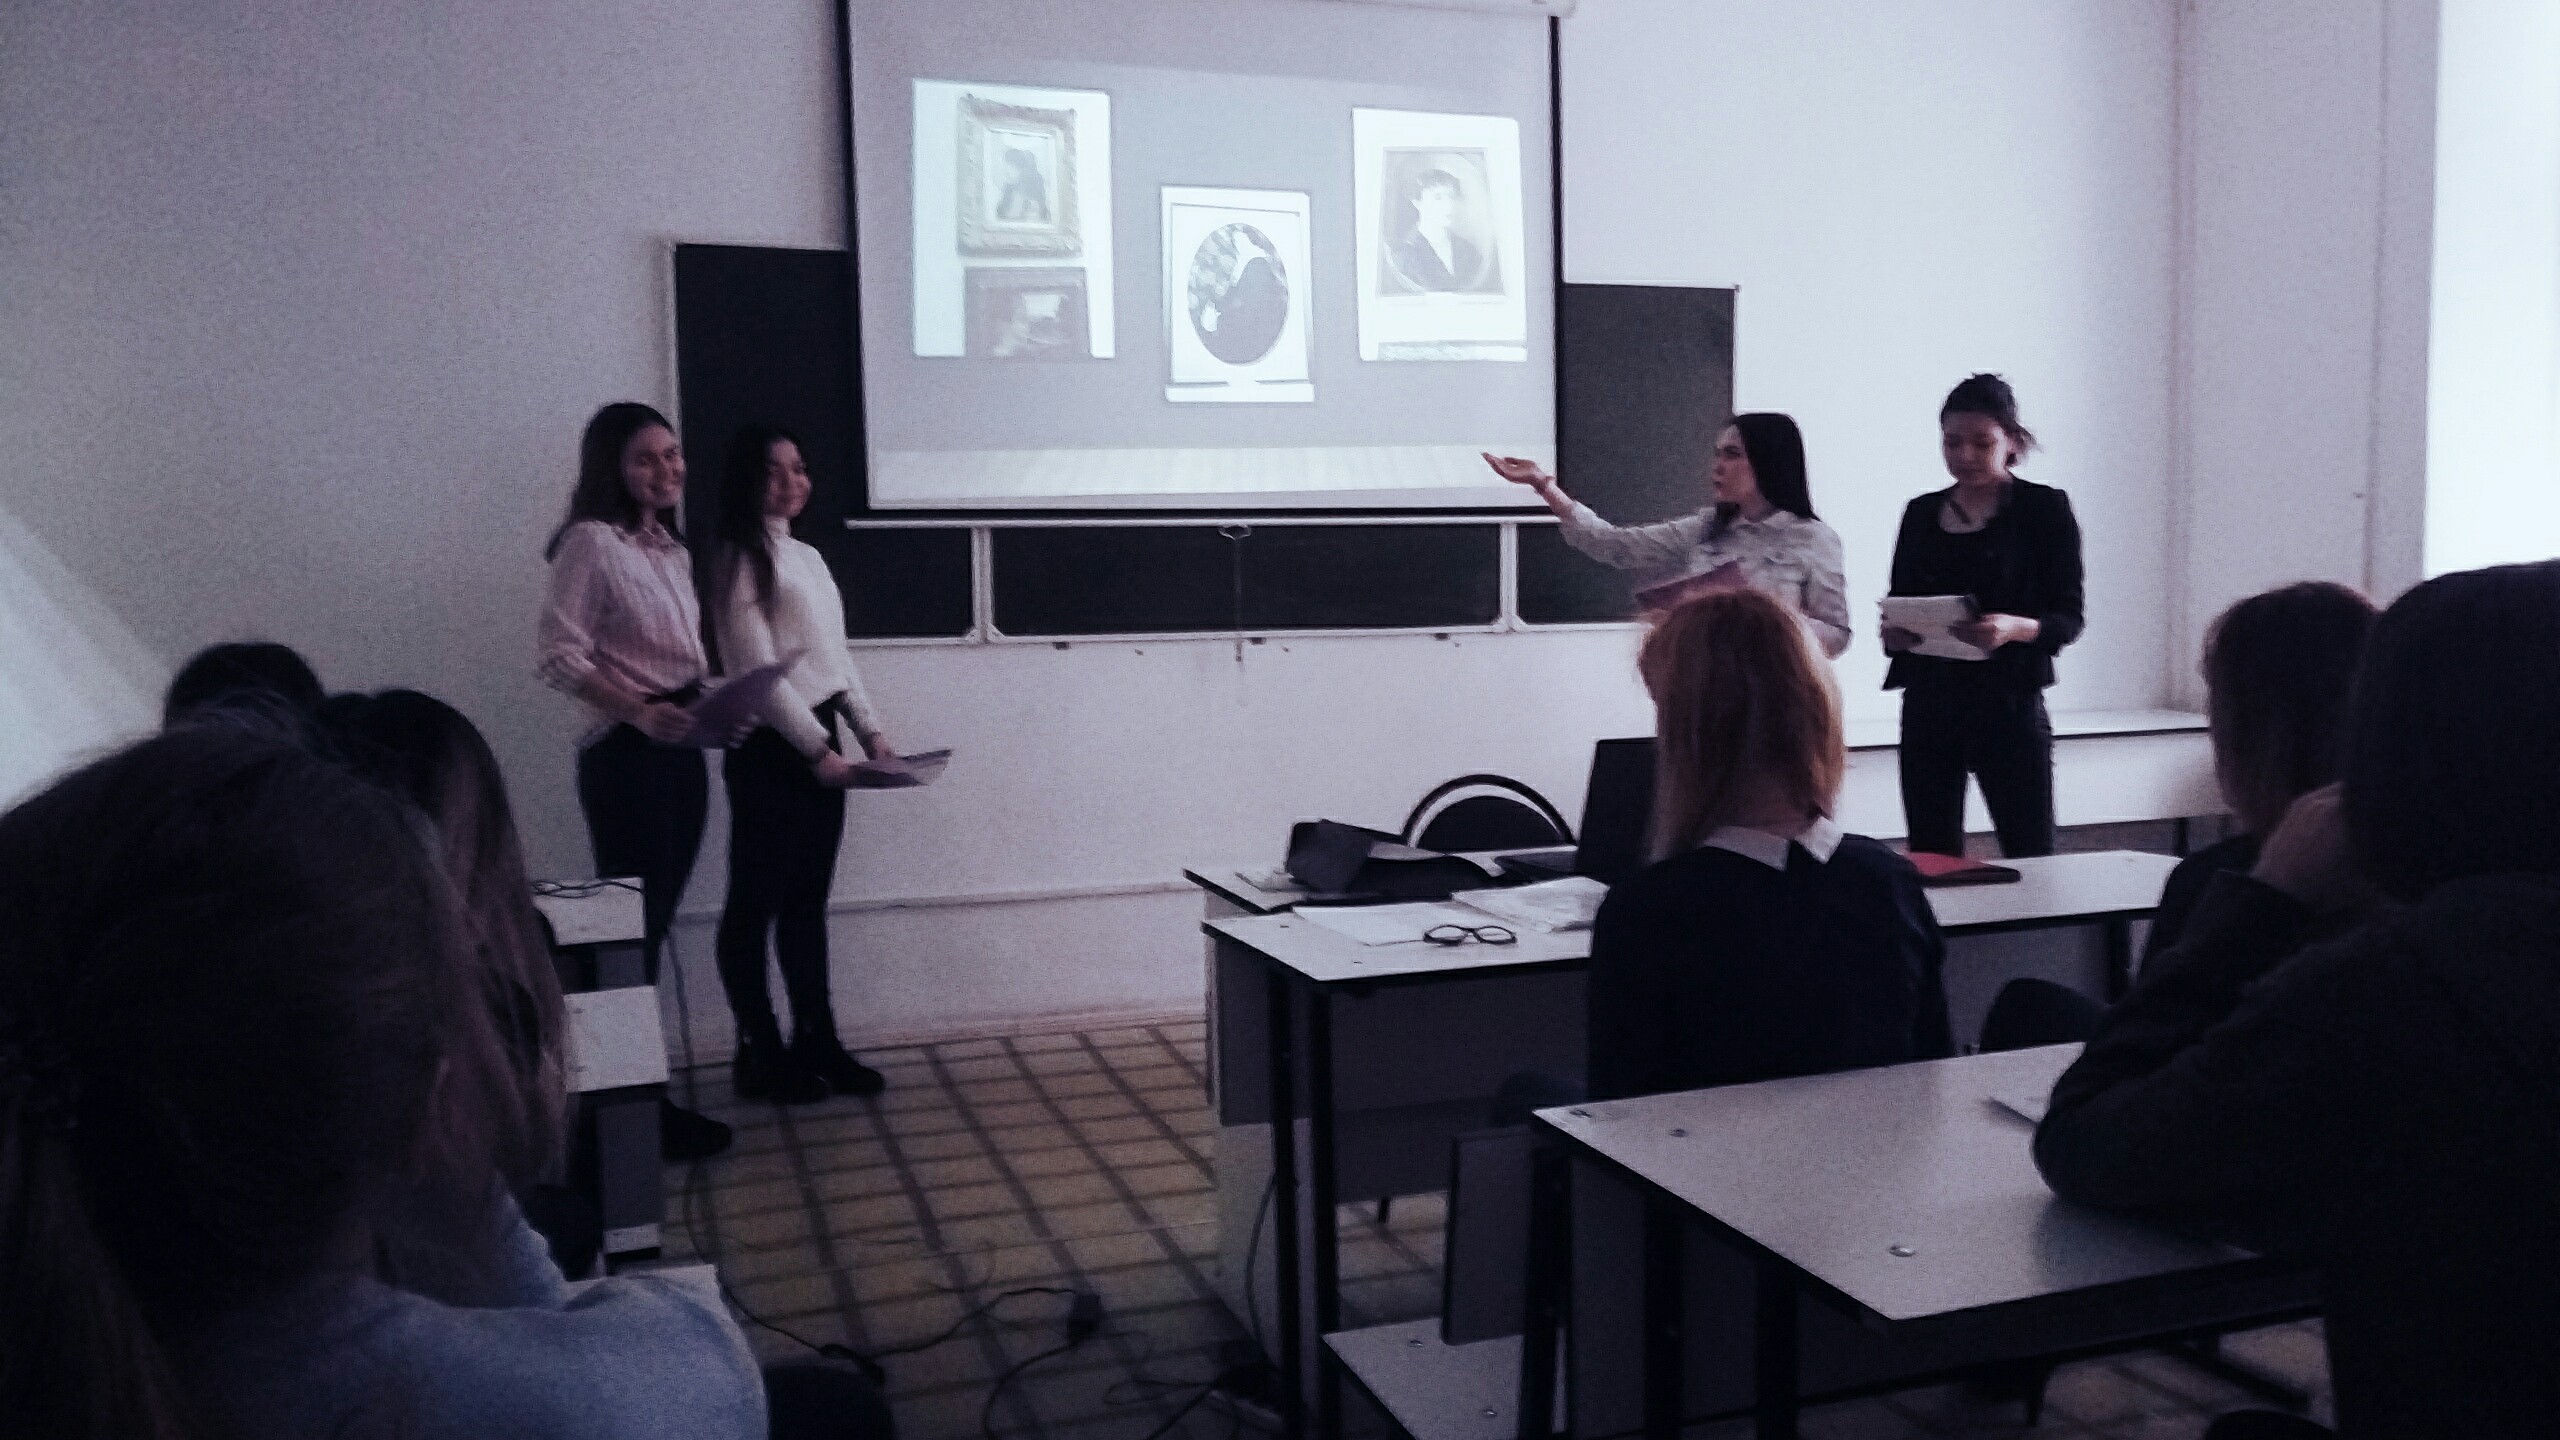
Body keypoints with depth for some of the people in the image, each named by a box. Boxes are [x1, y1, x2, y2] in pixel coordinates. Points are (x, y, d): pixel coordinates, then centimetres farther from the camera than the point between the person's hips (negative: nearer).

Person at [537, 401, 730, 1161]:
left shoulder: (673, 551, 15)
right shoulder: (592, 543, -9)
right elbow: (560, 655, -16)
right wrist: (638, 710, -26)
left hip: (681, 751, 8)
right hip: (626, 755, -8)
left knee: (655, 925, 12)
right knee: (633, 928, -5)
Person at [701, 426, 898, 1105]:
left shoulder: (808, 557, 17)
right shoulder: (738, 560, -8)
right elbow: (757, 671, -15)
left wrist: (870, 731, 9)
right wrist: (818, 749, -16)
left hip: (818, 743, 8)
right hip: (770, 750, -8)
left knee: (808, 900, 12)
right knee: (757, 902, 1)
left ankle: (815, 1040, 20)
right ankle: (760, 1052, 10)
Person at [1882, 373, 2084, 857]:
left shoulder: (2044, 508, 0)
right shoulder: (1921, 513, 12)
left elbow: (2068, 618, -4)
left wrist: (2015, 627, -25)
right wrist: (1893, 632, -7)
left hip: (2008, 705, -4)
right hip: (1928, 705, 4)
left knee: (2030, 854, -4)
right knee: (1931, 857, 4)